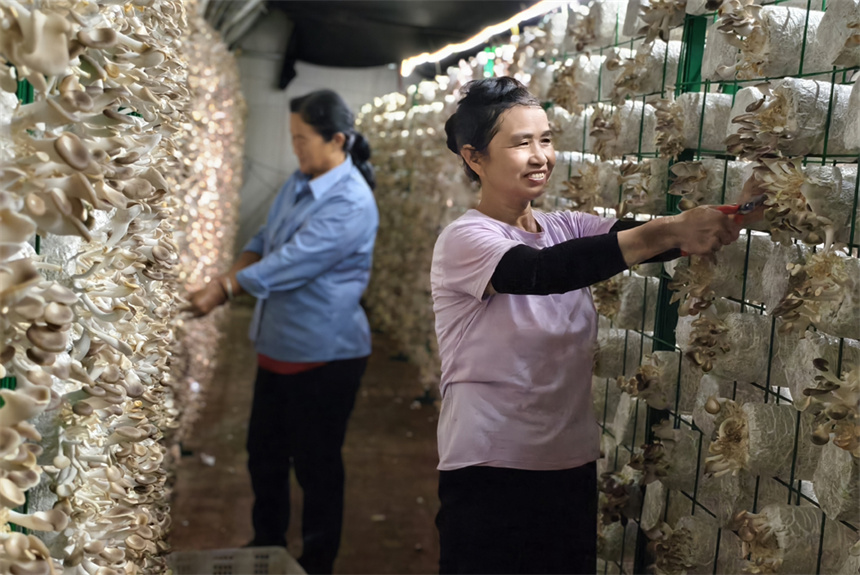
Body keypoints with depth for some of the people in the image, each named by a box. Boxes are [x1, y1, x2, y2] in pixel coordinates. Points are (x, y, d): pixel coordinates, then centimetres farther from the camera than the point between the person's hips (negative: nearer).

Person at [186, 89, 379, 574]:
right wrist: (227, 280, -7)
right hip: (279, 347, 9)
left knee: (317, 466, 8)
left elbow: (290, 263, -24)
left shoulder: (350, 204, -22)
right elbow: (264, 242, 11)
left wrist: (224, 291, -16)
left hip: (325, 357, -8)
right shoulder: (299, 183, 5)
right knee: (264, 455, 20)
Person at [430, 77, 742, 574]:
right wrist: (670, 231, -38)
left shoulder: (568, 229, 6)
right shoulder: (463, 240, -13)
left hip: (573, 463, 6)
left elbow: (637, 239, -11)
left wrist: (718, 222, -30)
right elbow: (542, 272, -31)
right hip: (489, 471, -6)